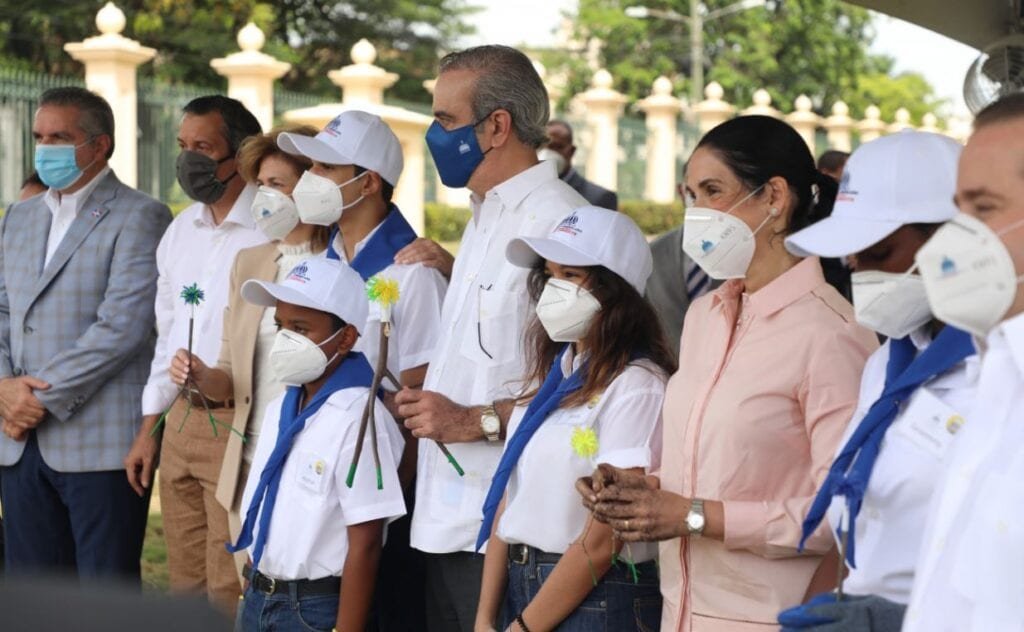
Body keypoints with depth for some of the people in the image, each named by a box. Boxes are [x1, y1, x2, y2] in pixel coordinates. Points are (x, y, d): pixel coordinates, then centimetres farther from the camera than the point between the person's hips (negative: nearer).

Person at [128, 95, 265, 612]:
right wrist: (149, 426, 19)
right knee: (185, 587, 14)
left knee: (229, 595, -4)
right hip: (181, 423, 8)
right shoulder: (180, 231, 13)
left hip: (239, 427, -8)